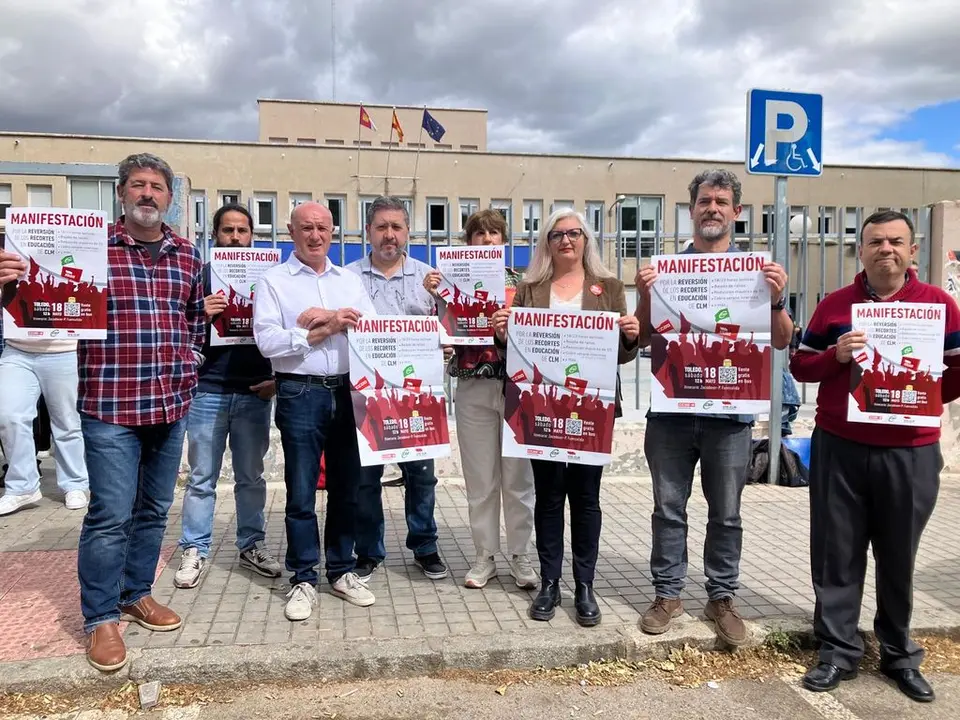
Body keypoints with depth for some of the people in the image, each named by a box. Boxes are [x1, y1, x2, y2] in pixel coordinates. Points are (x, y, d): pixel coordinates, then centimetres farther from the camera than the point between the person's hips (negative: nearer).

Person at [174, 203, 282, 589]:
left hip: (254, 393, 2)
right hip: (207, 391, -1)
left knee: (251, 476, 11)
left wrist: (278, 378, 0)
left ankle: (252, 545, 23)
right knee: (201, 478, 6)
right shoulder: (198, 276, 3)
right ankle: (194, 550, 16)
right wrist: (199, 316, -18)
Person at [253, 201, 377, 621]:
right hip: (300, 393, -3)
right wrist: (325, 330, -12)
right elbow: (266, 341, -10)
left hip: (348, 391, 4)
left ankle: (342, 571, 24)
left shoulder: (349, 281, 15)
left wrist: (325, 317, -11)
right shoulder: (273, 282, 2)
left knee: (347, 487, 10)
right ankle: (303, 579, 16)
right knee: (301, 492, 3)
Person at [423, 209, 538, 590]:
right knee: (480, 478, 8)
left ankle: (520, 555, 18)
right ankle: (485, 556, 20)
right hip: (473, 388, 1)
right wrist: (432, 294, -13)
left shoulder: (521, 282, 4)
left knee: (518, 475, 5)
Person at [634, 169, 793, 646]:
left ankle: (721, 597, 25)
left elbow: (780, 342, 2)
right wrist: (644, 295, -13)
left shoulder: (756, 270, 5)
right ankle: (667, 593, 23)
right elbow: (643, 338, 4)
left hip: (730, 410, 0)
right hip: (671, 406, 1)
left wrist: (777, 300, -16)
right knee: (668, 508, 9)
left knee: (726, 513, 10)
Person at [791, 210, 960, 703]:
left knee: (899, 557, 12)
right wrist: (836, 354, -13)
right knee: (837, 554, 6)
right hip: (839, 449, 1)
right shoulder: (834, 304, 5)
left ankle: (899, 655, 29)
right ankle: (838, 651, 20)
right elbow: (801, 366, 6)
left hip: (911, 452, 0)